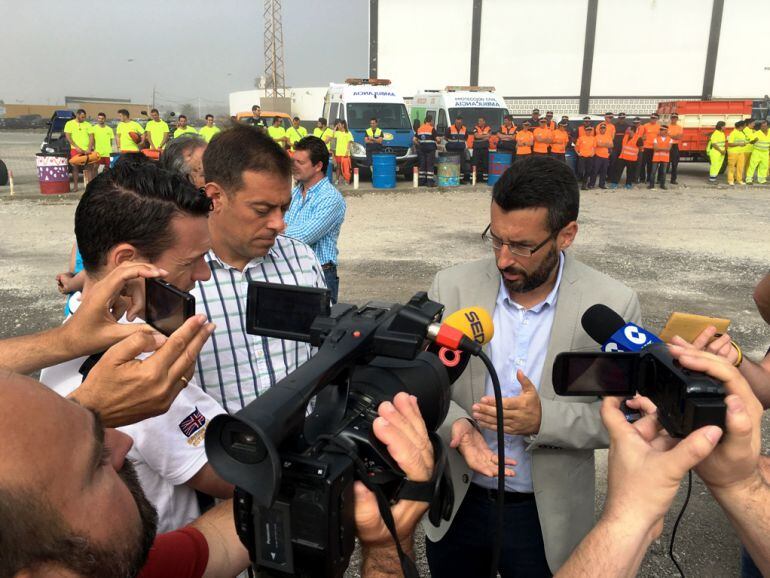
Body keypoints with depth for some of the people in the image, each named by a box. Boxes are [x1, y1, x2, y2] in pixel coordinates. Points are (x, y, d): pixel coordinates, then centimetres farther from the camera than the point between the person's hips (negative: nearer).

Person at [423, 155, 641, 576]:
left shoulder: (613, 305, -14)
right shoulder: (452, 286, -10)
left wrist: (545, 419, -25)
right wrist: (456, 424, -23)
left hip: (548, 519, -1)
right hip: (456, 507, 2)